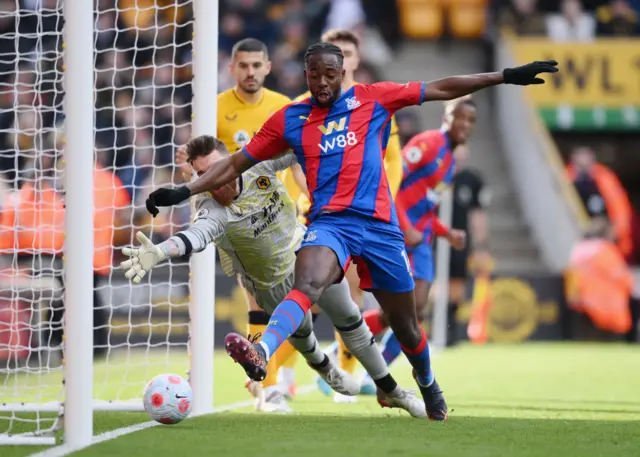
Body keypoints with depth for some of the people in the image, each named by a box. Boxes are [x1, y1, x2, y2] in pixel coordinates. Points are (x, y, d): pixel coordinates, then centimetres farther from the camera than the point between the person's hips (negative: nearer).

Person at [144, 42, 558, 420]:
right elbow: (237, 164, 15)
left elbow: (441, 89, 11)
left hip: (379, 225, 1)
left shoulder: (372, 100, 8)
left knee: (405, 325, 11)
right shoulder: (290, 120, 9)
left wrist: (506, 76, 11)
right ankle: (261, 354, -57)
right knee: (306, 286, -33)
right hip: (329, 223, -1)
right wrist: (183, 192, 6)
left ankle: (428, 384, 40)